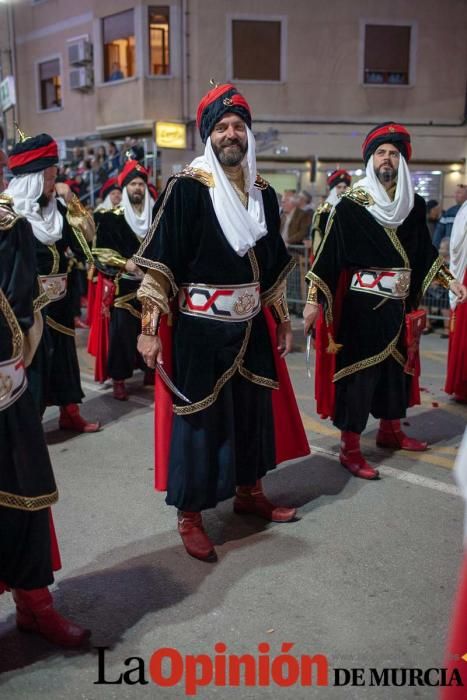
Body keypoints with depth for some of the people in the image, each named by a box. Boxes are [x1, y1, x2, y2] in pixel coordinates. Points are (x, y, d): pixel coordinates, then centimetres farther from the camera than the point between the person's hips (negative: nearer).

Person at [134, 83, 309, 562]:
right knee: (198, 416, 3)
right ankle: (189, 515, 19)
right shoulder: (186, 187, -11)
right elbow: (159, 262, -12)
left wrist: (282, 321, 17)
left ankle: (248, 491, 37)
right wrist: (149, 328, -16)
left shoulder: (262, 192, 8)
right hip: (200, 328, -6)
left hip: (252, 325, 6)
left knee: (252, 407, 16)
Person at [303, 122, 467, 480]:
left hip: (398, 305, 6)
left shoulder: (413, 205, 7)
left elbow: (425, 251, 18)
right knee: (358, 371, -2)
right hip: (360, 305, -6)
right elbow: (329, 252, -10)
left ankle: (390, 430, 36)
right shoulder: (351, 204, -8)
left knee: (397, 365, 17)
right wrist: (314, 299, -15)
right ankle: (350, 448, 7)